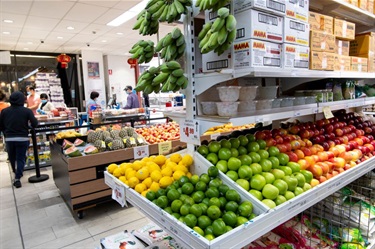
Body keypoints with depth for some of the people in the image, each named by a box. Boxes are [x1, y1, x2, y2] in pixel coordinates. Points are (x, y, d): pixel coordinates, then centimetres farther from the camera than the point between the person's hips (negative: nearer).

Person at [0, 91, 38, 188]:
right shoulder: (27, 111, -9)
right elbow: (34, 124, -13)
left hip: (9, 139, 3)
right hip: (22, 138, -3)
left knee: (12, 158, 22)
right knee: (21, 159, 6)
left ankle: (16, 172, 44)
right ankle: (17, 178, 0)